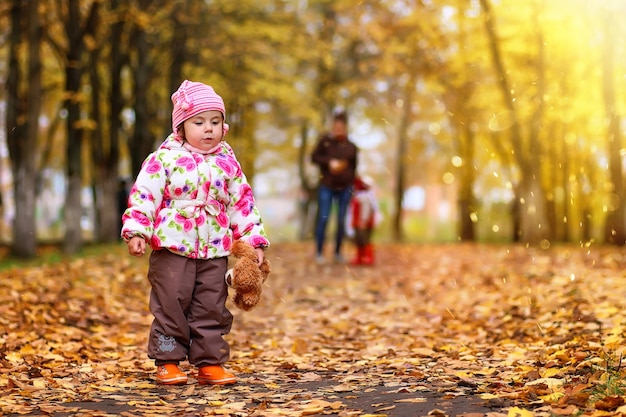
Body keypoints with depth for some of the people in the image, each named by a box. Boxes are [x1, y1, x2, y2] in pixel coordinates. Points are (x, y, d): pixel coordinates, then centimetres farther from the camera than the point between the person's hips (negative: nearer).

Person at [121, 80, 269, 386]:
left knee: (212, 309, 6)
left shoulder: (227, 162, 8)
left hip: (214, 249, 3)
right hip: (171, 246, -3)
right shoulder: (164, 158, -3)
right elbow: (144, 195, -8)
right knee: (171, 305, 1)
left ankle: (209, 363, 16)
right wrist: (136, 231, -19)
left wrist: (253, 241, 6)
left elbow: (243, 202, 11)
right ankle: (167, 362, 12)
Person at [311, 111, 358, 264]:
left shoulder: (351, 147, 2)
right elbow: (314, 157, -2)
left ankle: (338, 253, 16)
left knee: (341, 221, 5)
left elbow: (354, 167, 10)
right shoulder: (325, 140, -4)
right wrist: (329, 162, -17)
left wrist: (351, 183, 6)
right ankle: (319, 253, 2)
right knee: (323, 219, -6)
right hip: (326, 187, -2)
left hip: (345, 188, 2)